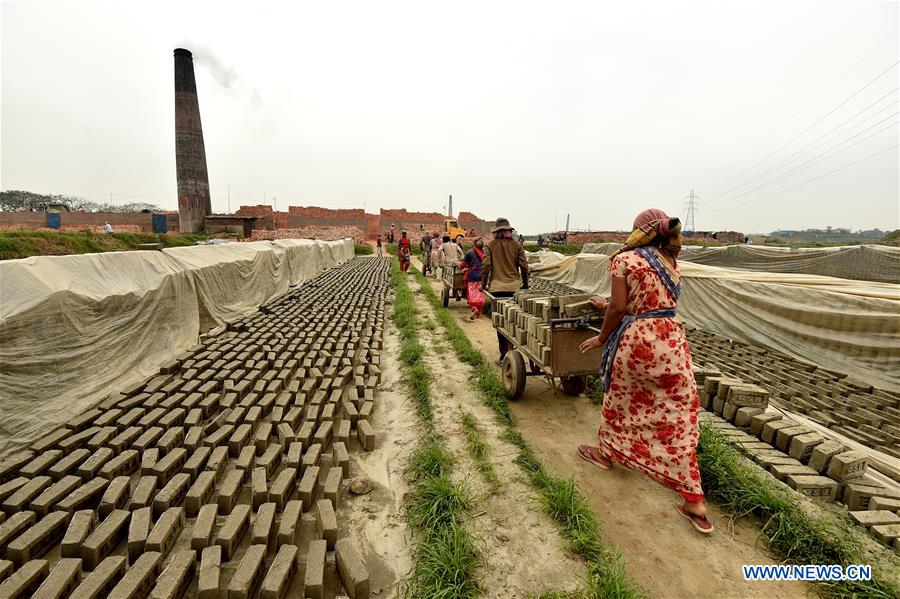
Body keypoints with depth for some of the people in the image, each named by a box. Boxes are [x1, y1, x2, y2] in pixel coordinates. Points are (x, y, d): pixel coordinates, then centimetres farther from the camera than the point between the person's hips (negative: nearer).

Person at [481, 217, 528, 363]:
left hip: (497, 287, -1)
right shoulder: (517, 245, 1)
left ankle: (504, 355, 7)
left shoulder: (491, 245, -3)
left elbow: (486, 265, -6)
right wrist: (525, 283, 14)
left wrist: (483, 284, 5)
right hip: (514, 287, 2)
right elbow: (524, 265, 1)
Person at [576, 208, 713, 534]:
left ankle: (605, 452, 41)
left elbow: (619, 307, -11)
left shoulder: (623, 259, -6)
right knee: (678, 414, 9)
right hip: (672, 339, 5)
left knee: (620, 400, 17)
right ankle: (695, 504, 15)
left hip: (636, 340, -5)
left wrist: (602, 338, 3)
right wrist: (607, 304, 30)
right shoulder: (670, 263, 14)